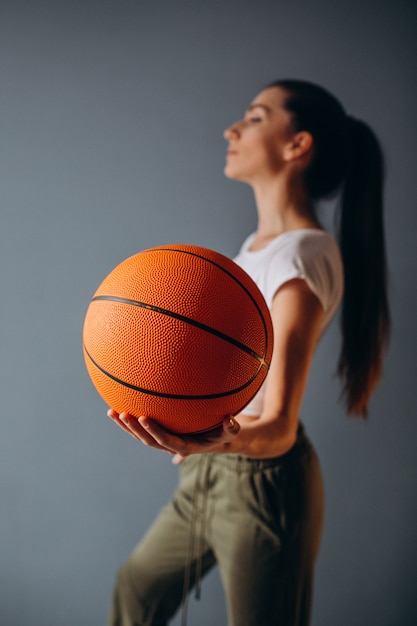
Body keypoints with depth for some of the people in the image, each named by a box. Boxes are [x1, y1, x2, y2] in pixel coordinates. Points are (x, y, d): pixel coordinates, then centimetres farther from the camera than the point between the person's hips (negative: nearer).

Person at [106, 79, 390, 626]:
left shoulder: (306, 253, -23)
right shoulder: (258, 243, 6)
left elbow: (280, 426, -30)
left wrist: (224, 440, -49)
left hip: (265, 482, -9)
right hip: (212, 473, 9)